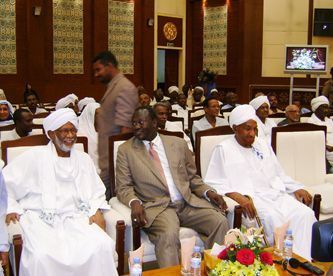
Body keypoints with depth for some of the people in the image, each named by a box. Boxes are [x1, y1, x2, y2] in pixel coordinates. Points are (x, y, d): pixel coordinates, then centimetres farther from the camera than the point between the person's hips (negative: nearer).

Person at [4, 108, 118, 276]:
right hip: (41, 220, -3)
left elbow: (96, 192, 18)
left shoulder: (83, 159, 16)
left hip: (75, 218, 3)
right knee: (42, 256, -32)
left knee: (102, 245, -24)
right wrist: (11, 208, -5)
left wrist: (97, 211, 0)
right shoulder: (34, 157, 4)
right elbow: (5, 182, 6)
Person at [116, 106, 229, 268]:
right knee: (168, 234, -34)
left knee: (220, 222, -20)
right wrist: (134, 202, -18)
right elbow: (123, 187, 3)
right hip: (156, 206, -3)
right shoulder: (126, 150, 7)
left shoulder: (178, 143, 13)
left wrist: (208, 192, -1)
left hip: (189, 202, 3)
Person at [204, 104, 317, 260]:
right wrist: (238, 197, -20)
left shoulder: (263, 145, 24)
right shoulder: (223, 149, 5)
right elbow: (213, 183, -5)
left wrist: (297, 188, 9)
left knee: (305, 214, -22)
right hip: (249, 198, -5)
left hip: (275, 194, 6)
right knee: (274, 218, -33)